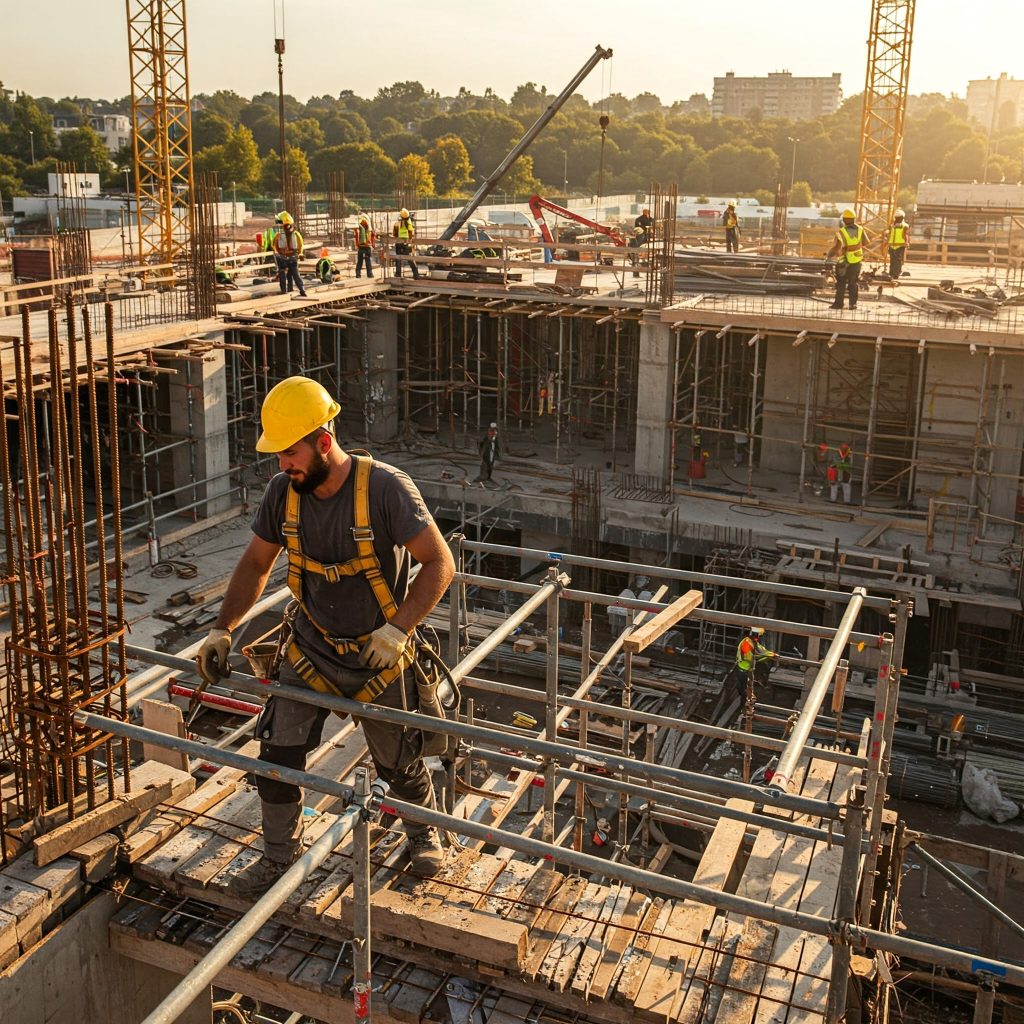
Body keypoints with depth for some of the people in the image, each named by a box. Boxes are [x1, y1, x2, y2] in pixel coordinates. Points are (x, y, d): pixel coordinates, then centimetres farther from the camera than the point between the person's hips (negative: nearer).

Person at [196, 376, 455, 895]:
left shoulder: (385, 488, -24)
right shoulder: (283, 492, -9)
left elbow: (440, 564, -21)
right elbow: (255, 565, 6)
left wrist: (396, 629, -29)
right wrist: (221, 631, -2)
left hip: (378, 658, -3)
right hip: (309, 651, 3)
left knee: (399, 765, 12)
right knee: (277, 756, 0)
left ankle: (422, 831, 44)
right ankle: (279, 857, 25)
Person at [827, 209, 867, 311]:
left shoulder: (841, 232, -19)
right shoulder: (860, 230, -6)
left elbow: (836, 247, -25)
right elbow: (865, 242, 4)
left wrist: (828, 255, -11)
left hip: (844, 261, -3)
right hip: (857, 261, 3)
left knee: (841, 283, 10)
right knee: (853, 283, 14)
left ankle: (839, 303, 12)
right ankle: (853, 303, 13)